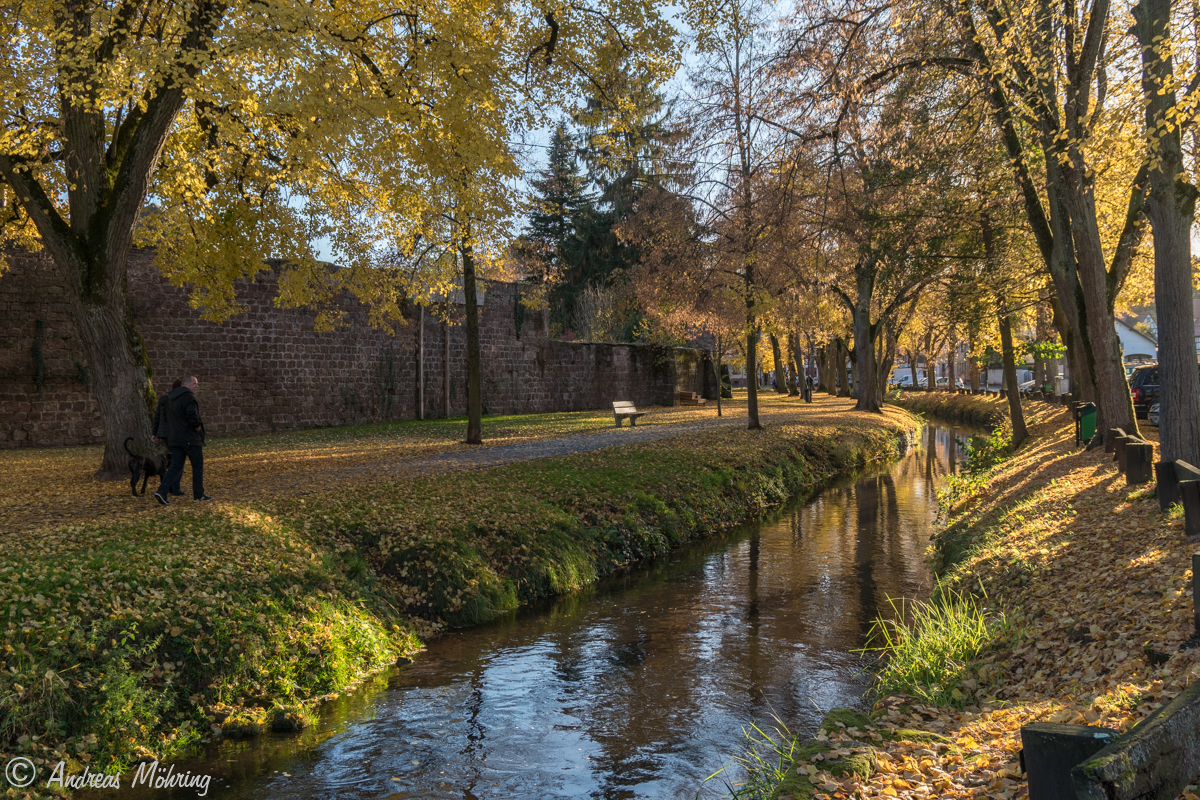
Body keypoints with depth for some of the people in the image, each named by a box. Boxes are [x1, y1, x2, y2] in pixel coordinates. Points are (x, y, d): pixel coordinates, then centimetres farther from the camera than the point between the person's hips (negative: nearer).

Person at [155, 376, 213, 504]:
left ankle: (162, 492, -7)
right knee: (198, 465, 5)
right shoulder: (187, 396, -15)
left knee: (176, 466, 7)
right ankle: (198, 495, 11)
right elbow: (192, 415, -26)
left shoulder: (171, 397, 16)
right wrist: (198, 427, -9)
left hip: (174, 438, 8)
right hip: (190, 438, -8)